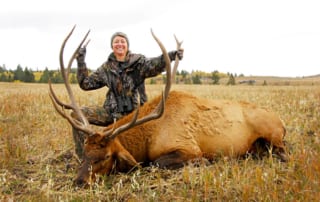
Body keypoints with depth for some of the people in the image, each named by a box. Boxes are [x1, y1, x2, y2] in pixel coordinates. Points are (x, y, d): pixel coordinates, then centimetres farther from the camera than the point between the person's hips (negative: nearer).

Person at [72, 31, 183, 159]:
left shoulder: (138, 62, 0)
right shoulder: (106, 68, 10)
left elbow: (154, 65, -21)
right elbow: (86, 84, 12)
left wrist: (170, 56, -40)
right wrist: (81, 63, 2)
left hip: (134, 112, -3)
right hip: (112, 112, 3)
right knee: (77, 114, -13)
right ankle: (82, 156, -7)